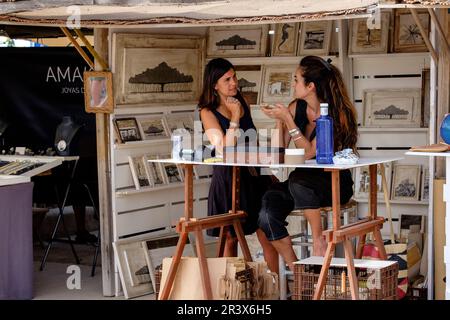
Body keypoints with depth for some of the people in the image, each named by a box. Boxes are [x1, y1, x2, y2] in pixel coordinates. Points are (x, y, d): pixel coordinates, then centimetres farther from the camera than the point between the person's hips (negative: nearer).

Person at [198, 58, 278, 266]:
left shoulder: (242, 103, 9)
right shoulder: (208, 112, -7)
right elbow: (225, 149, -17)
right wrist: (234, 118, -19)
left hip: (253, 174, 4)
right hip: (228, 177, -4)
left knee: (267, 235, -3)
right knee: (230, 238, 7)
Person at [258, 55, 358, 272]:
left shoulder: (334, 113, -14)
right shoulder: (297, 107, 3)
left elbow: (309, 152, -22)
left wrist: (287, 119, -22)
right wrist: (279, 121, -6)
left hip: (334, 183, -6)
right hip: (304, 179, 6)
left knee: (298, 181, -37)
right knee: (268, 209, -22)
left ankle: (319, 239, -18)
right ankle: (294, 269, -12)